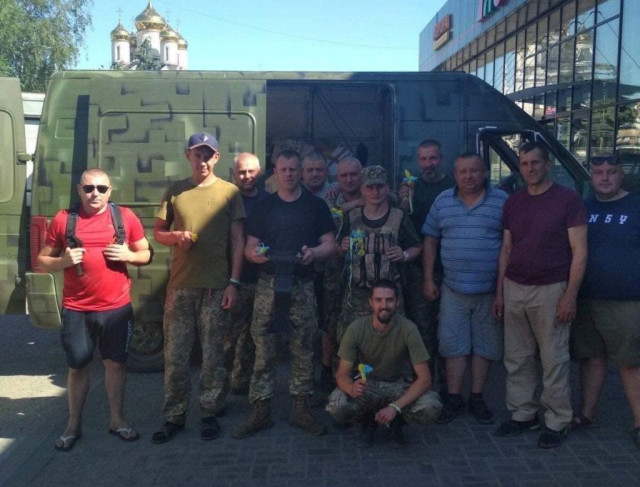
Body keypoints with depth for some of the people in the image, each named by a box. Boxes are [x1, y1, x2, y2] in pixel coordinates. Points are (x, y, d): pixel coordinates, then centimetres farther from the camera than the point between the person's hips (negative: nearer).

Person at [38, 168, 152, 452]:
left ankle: (117, 420, 25)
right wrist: (63, 261, -16)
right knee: (77, 367, 9)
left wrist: (129, 255, -13)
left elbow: (146, 255, 8)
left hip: (117, 307, 1)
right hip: (76, 309, 0)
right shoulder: (63, 219, -1)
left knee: (115, 364, 10)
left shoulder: (126, 217, 0)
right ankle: (73, 425, 23)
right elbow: (42, 261, 4)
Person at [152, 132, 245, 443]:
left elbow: (238, 240, 1)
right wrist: (175, 236, -10)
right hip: (180, 286, 2)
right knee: (175, 355, 6)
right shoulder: (175, 191, 9)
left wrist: (233, 282, -5)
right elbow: (158, 232, 13)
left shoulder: (229, 192, 2)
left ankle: (210, 414, 18)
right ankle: (173, 416, 18)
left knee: (213, 356, 5)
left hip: (216, 287, -2)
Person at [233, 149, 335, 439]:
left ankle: (300, 408, 17)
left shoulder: (316, 205, 7)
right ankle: (260, 411, 9)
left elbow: (329, 245, 5)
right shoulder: (263, 207, 10)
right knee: (263, 350, 1)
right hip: (268, 285, 0)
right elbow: (250, 247, 8)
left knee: (303, 349, 5)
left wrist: (313, 253, -15)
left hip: (302, 286, 0)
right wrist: (255, 254, -15)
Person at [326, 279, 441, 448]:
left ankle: (397, 421, 5)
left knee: (431, 407, -30)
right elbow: (342, 375, -16)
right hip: (365, 385, 0)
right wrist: (352, 388, -41)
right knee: (336, 406, -31)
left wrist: (395, 407, -35)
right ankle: (368, 421, 5)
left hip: (398, 386, 0)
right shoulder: (356, 329, -20)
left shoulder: (408, 329, -22)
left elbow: (424, 378, -22)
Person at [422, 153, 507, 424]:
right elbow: (430, 241, 9)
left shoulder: (502, 201, -2)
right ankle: (454, 400, 16)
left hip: (489, 290, -1)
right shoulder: (442, 202, 5)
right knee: (454, 345, 5)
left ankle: (477, 399, 22)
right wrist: (428, 280, 4)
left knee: (484, 346, 9)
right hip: (453, 289, 2)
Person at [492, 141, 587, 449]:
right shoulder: (513, 203, 10)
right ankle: (522, 414, 22)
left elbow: (579, 252, -7)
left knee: (554, 360, 1)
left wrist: (570, 295, -13)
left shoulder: (567, 200, -5)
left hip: (550, 290, -5)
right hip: (514, 289, 5)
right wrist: (499, 292, 10)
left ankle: (557, 421, 14)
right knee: (516, 358, 9)